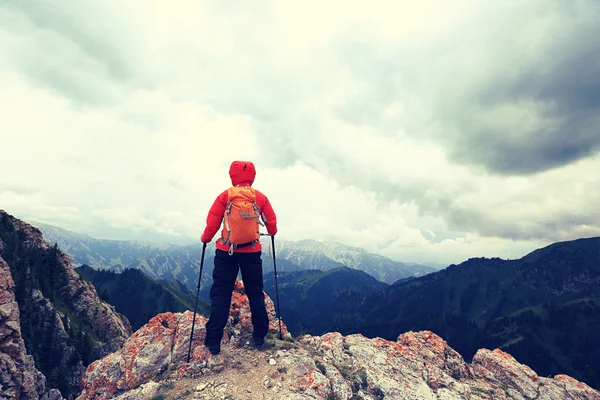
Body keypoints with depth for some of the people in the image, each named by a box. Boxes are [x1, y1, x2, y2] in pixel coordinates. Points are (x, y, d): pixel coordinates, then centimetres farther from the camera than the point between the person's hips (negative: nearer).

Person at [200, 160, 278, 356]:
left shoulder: (225, 196, -4)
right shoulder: (260, 197, -1)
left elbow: (212, 223, -5)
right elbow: (272, 223, 3)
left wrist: (205, 238, 14)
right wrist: (271, 233, 25)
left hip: (226, 251, -1)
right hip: (252, 251, 1)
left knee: (220, 294, 8)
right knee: (255, 293, 15)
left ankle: (213, 342, 9)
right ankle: (259, 336, 22)